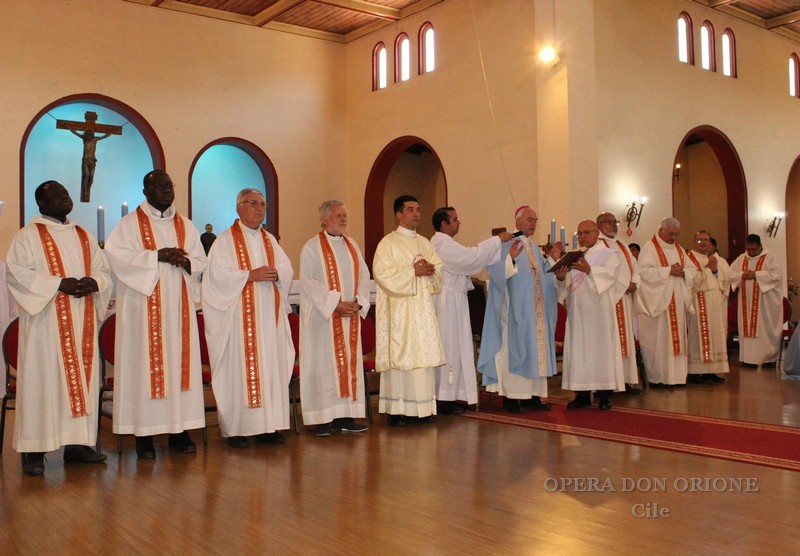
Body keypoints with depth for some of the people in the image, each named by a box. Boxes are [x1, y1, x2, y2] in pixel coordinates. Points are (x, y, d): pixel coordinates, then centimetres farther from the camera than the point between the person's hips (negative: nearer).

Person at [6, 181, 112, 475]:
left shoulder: (84, 237, 18)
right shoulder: (28, 236, 2)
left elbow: (104, 270, 15)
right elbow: (18, 273, -10)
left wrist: (93, 282, -8)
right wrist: (59, 283, -19)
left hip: (82, 321, 5)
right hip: (46, 322, -5)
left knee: (83, 377, 5)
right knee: (43, 380, -6)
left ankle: (77, 443, 13)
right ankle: (34, 450, 0)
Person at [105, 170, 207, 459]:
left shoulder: (185, 225, 16)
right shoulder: (130, 223, 3)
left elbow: (200, 261, 12)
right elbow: (117, 255, -11)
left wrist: (184, 261, -10)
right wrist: (157, 256, -16)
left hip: (179, 306, 4)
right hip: (144, 305, -4)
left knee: (180, 362, 2)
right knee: (145, 363, -5)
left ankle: (179, 430, 8)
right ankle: (144, 433, 1)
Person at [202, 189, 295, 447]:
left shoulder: (269, 240, 18)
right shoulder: (225, 240, 1)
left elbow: (287, 269, 12)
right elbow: (218, 274, -11)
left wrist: (275, 273, -9)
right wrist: (251, 275, -17)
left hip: (269, 317, 6)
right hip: (240, 317, -5)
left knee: (271, 366, 3)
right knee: (240, 369, -5)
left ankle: (267, 426, 9)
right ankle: (236, 430, 0)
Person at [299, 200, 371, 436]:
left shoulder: (352, 245, 14)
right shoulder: (312, 246, -4)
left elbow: (364, 276, 11)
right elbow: (307, 280, -12)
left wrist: (358, 301, -6)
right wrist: (334, 304, -18)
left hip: (350, 316, 6)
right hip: (323, 316, -6)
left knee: (350, 362, 5)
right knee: (324, 363, -3)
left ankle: (345, 416, 10)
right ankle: (323, 419, 1)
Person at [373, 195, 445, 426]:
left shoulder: (425, 243, 17)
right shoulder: (388, 243, -2)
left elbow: (439, 268, 13)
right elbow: (382, 273, -12)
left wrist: (430, 270, -10)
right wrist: (413, 271, -15)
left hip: (424, 309, 6)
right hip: (400, 310, -6)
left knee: (424, 354, 4)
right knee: (400, 354, -6)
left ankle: (423, 407, 11)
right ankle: (397, 409, -1)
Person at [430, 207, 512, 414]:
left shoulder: (443, 243, 20)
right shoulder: (443, 243, -15)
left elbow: (466, 261, 16)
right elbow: (472, 256, -22)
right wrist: (497, 239, -12)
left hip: (451, 301, 11)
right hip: (448, 302, -11)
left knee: (451, 348, 11)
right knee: (449, 348, -7)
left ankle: (445, 396, 14)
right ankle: (444, 398, -2)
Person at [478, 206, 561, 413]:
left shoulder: (535, 248, 17)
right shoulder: (506, 245, -7)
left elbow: (541, 277, 19)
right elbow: (496, 272, -18)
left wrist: (552, 259, 8)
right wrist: (510, 257, -32)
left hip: (536, 309, 8)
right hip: (516, 308, -8)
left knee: (537, 348, 7)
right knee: (514, 347, -6)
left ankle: (532, 394, 13)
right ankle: (511, 396, 0)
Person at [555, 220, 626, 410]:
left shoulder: (609, 254, 3)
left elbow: (610, 274, -16)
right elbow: (568, 284, 9)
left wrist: (589, 270, -32)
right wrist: (561, 278, -13)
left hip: (598, 311, -5)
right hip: (577, 312, 5)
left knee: (601, 348, -3)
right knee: (579, 350, 2)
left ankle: (604, 394, 2)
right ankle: (582, 394, 7)